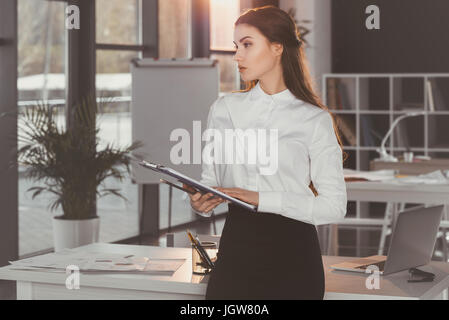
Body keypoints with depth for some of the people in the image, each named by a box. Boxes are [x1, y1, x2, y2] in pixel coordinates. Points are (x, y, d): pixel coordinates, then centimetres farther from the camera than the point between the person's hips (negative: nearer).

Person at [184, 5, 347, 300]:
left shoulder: (315, 120, -2)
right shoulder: (225, 109, 10)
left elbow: (334, 206, -6)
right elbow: (211, 179, 14)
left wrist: (263, 199, -16)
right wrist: (200, 202, -10)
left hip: (292, 254, -2)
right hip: (237, 245, 2)